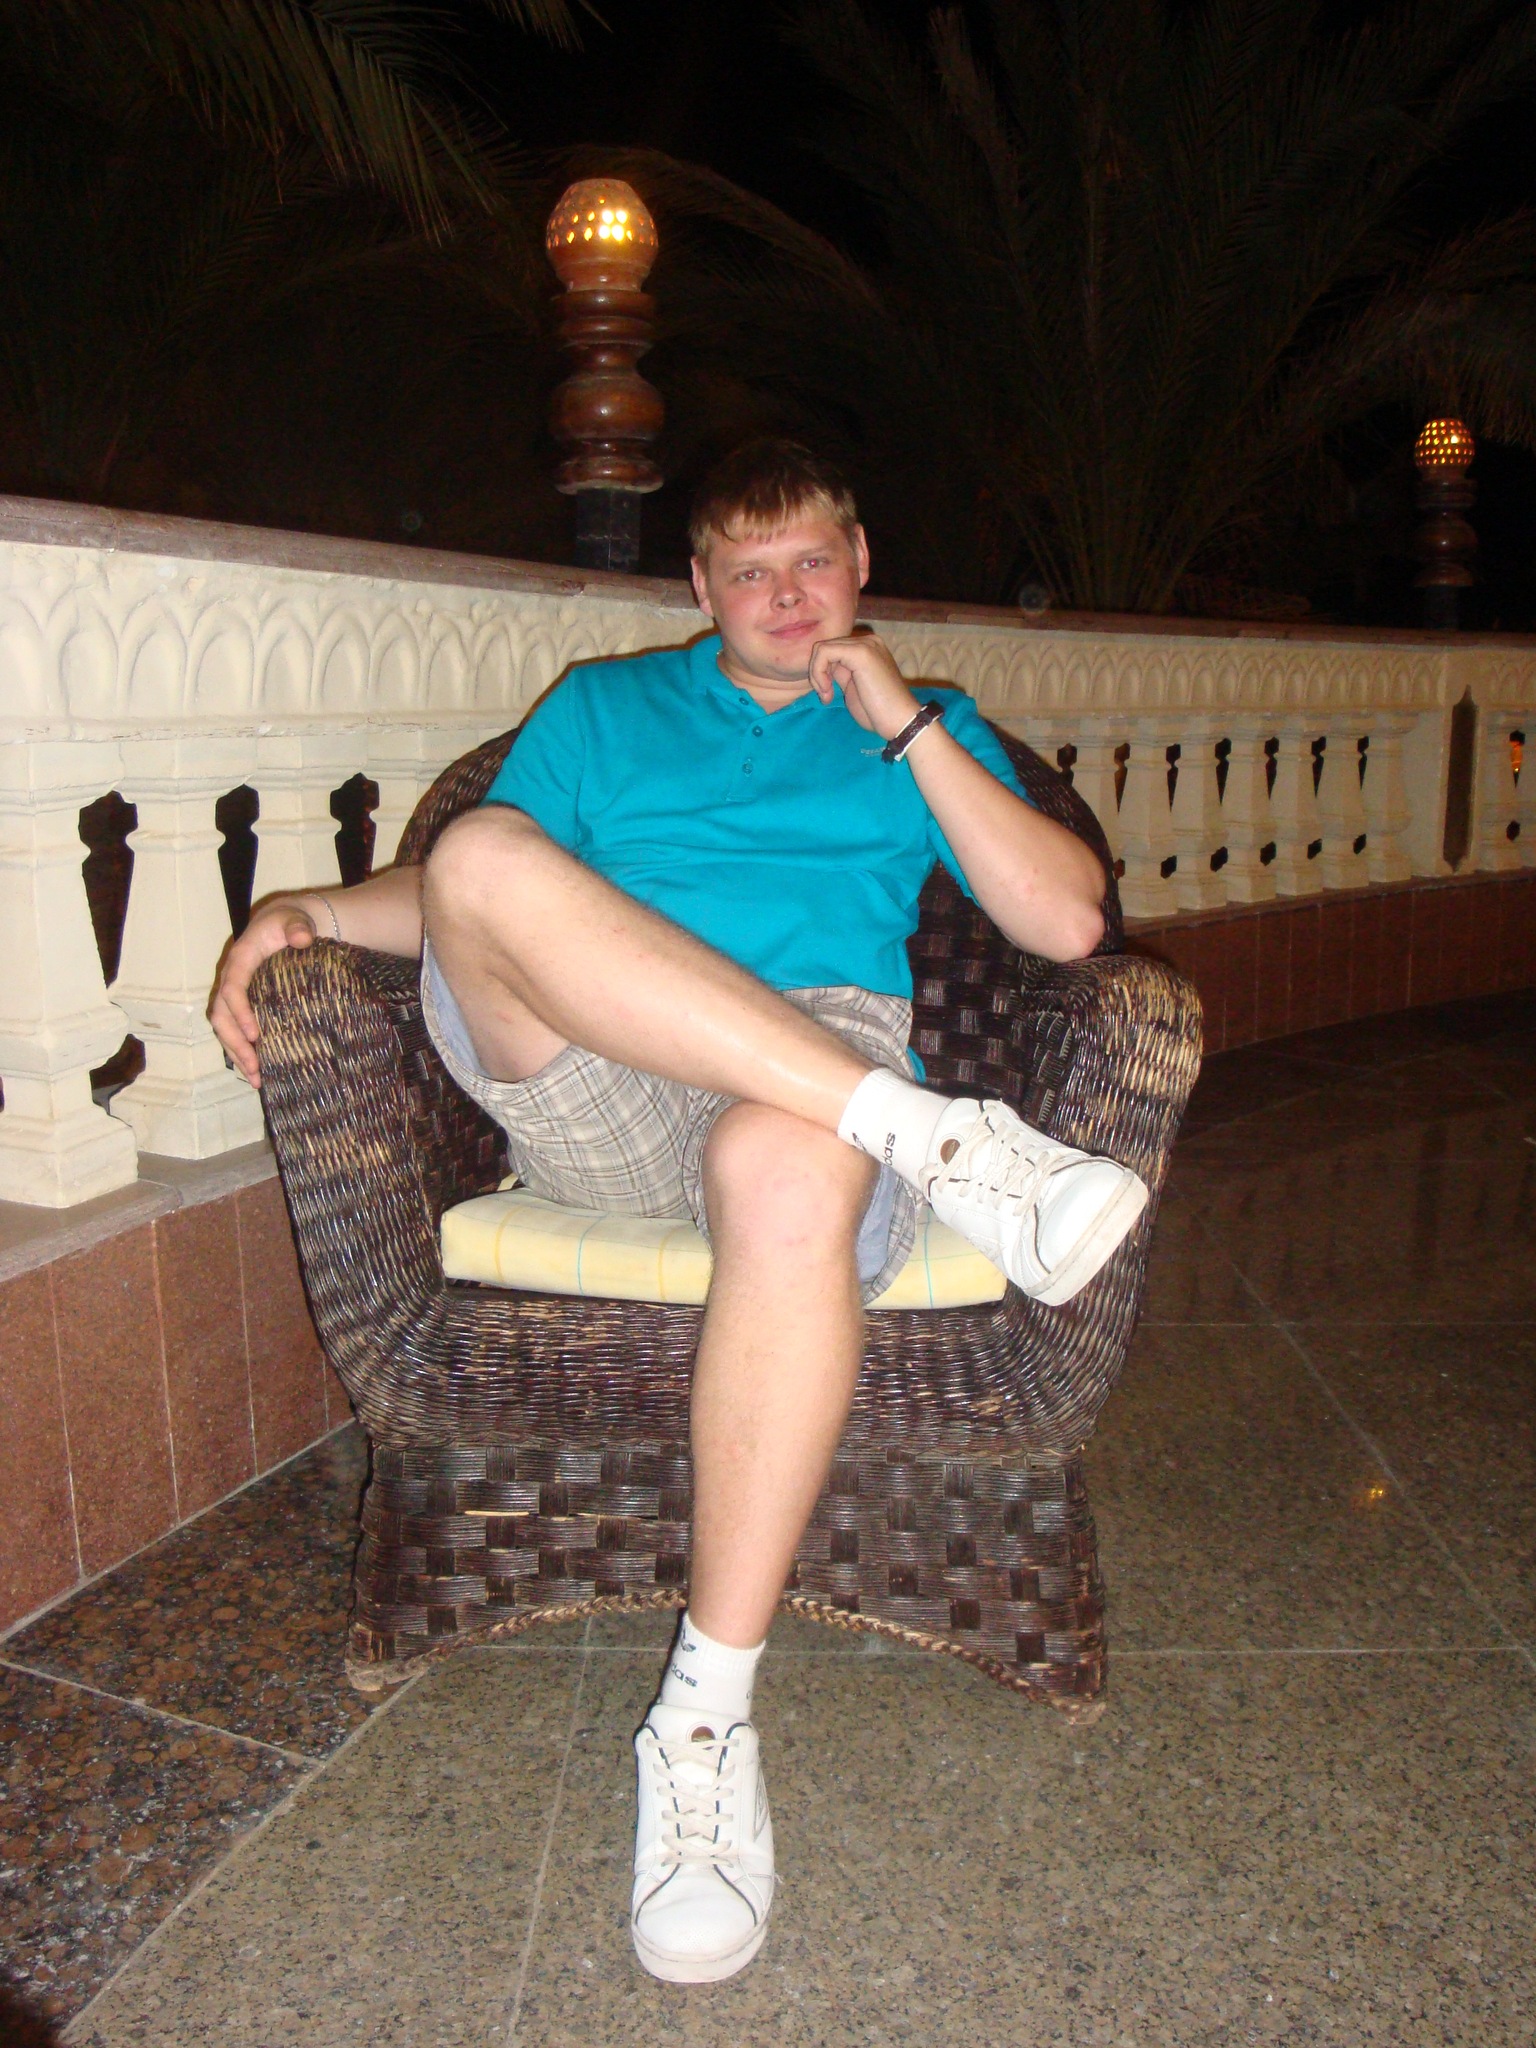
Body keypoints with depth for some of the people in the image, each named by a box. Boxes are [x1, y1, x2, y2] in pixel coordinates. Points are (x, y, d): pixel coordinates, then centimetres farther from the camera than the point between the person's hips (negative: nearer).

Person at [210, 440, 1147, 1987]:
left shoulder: (923, 732, 25)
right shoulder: (603, 708, 29)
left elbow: (1066, 921, 10)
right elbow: (472, 895, 22)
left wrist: (910, 725, 6)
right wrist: (302, 911, 2)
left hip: (820, 1077, -1)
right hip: (588, 1091, 2)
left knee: (789, 1175, -40)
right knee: (482, 858, -29)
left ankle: (708, 1717, -26)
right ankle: (936, 1139, -34)